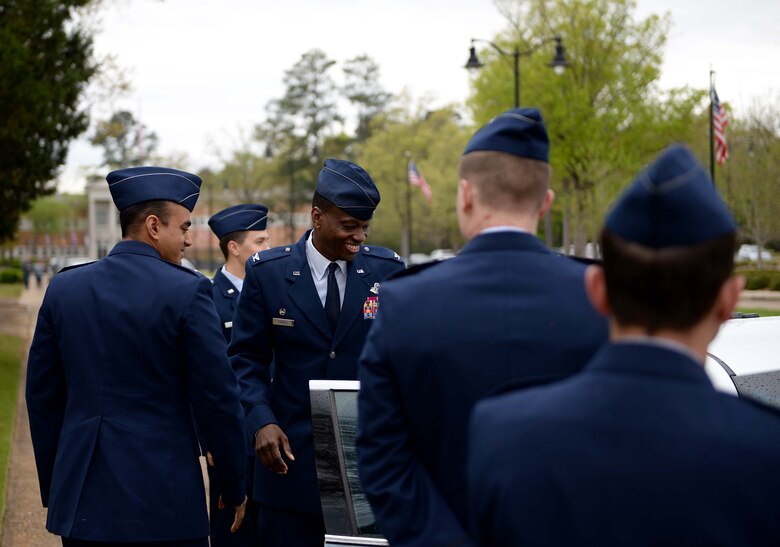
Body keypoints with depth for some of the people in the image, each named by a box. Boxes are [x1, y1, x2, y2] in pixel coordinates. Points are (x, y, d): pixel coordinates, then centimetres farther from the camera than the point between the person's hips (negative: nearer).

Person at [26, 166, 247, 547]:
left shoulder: (64, 287, 5)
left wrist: (53, 487, 18)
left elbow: (42, 396, 9)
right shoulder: (187, 291, -9)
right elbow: (217, 398, -8)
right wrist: (234, 490, 4)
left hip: (81, 501, 5)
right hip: (163, 500, -4)